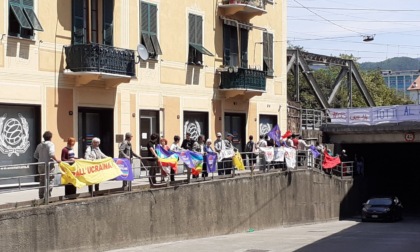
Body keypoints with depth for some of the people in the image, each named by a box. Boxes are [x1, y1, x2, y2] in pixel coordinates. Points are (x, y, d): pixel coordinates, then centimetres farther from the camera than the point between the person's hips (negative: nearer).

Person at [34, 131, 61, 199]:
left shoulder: (40, 145, 11)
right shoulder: (50, 144, -9)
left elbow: (35, 155, 14)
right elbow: (51, 154, -23)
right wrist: (56, 160, -12)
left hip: (41, 165, 7)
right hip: (48, 165, -7)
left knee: (42, 182, 13)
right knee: (49, 181, -2)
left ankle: (41, 196, 16)